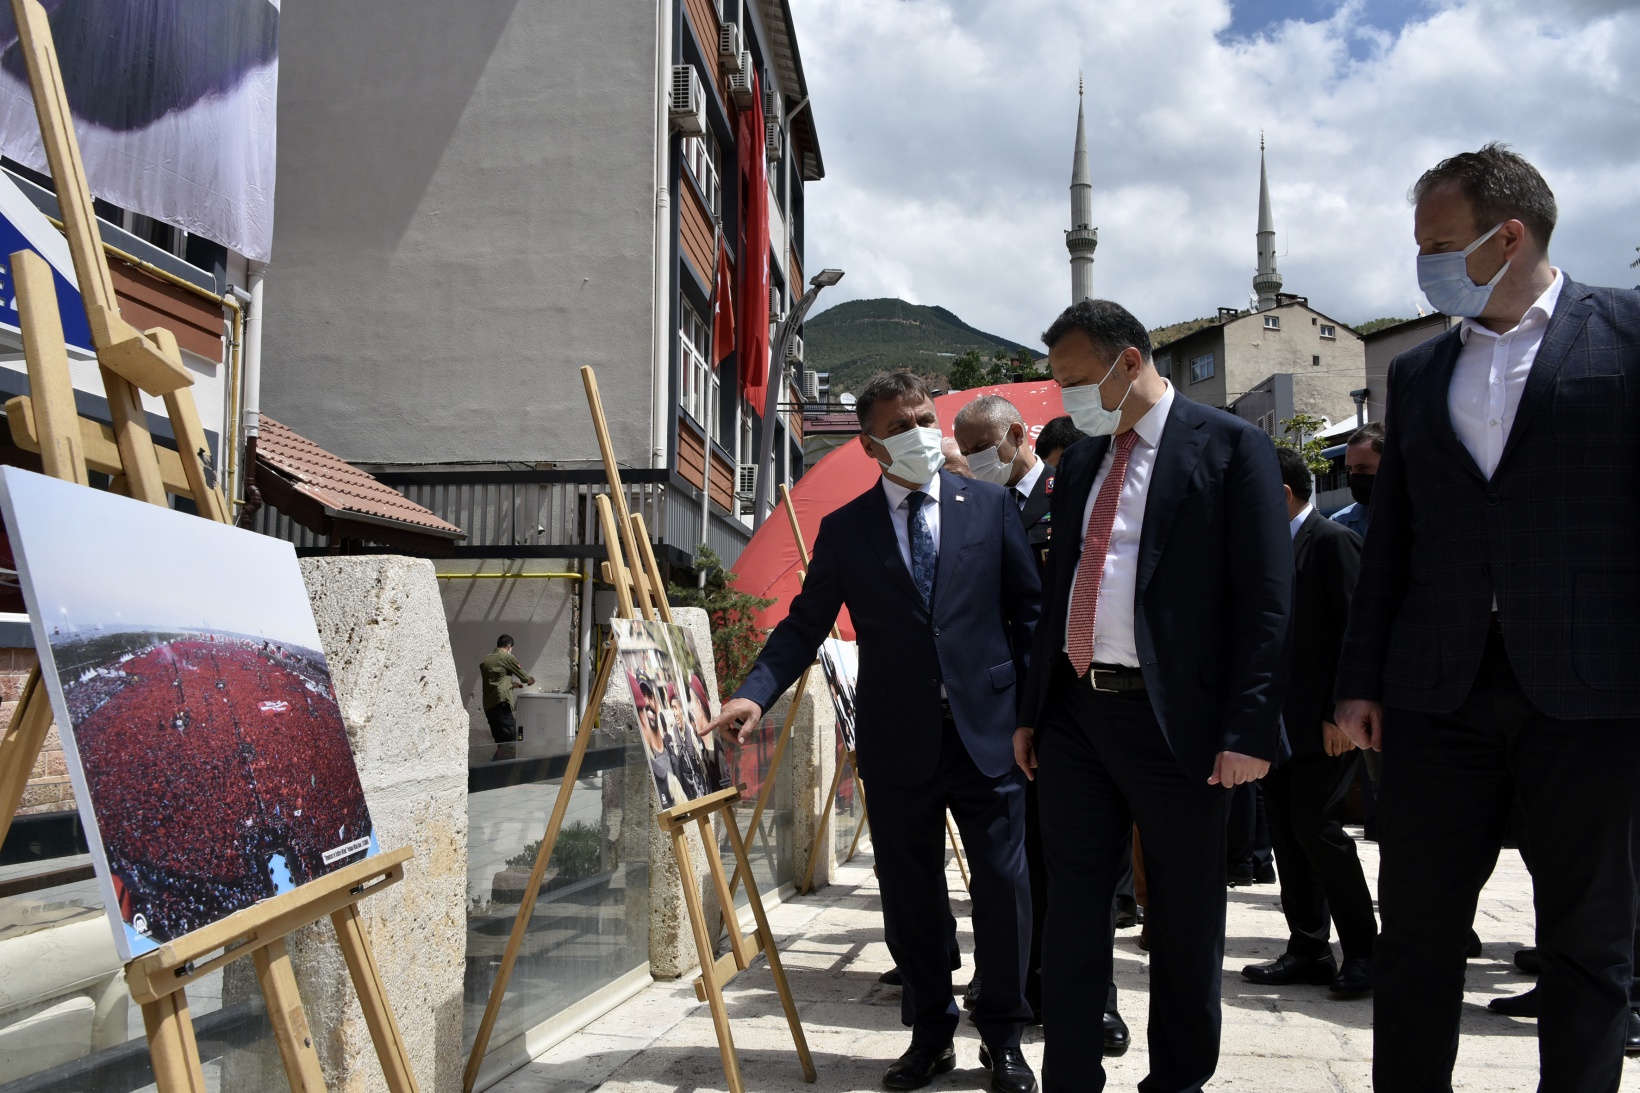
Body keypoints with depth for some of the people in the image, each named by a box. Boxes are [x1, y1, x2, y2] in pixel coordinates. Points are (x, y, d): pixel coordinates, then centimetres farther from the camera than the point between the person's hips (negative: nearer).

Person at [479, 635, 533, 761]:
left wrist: (511, 684, 41)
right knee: (509, 743, -11)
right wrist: (531, 680, 32)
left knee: (501, 743, 11)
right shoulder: (507, 657, -1)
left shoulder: (485, 661, 20)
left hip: (489, 706, 8)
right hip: (501, 704, -8)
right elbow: (524, 677, 10)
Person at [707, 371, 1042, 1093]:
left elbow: (1029, 610, 6)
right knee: (909, 898, 10)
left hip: (987, 730, 0)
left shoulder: (990, 506, 4)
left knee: (1005, 888, 4)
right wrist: (756, 693, -13)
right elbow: (805, 625, 3)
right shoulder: (845, 530, 5)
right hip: (897, 743, 1)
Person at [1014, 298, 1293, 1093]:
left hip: (1174, 719, -5)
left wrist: (1250, 728, -16)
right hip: (1074, 712, 6)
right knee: (1072, 905, 9)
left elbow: (1265, 600, -10)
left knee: (1184, 918, 10)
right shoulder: (1080, 461, 14)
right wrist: (1032, 711, 14)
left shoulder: (1229, 447, -5)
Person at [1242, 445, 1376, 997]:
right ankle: (1308, 950, 17)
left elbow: (1354, 630, -15)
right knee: (1287, 830, 9)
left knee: (1315, 825, -8)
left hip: (1325, 721, -8)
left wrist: (1339, 712, -19)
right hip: (1283, 719, 8)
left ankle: (1363, 949, 7)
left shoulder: (1333, 541, -9)